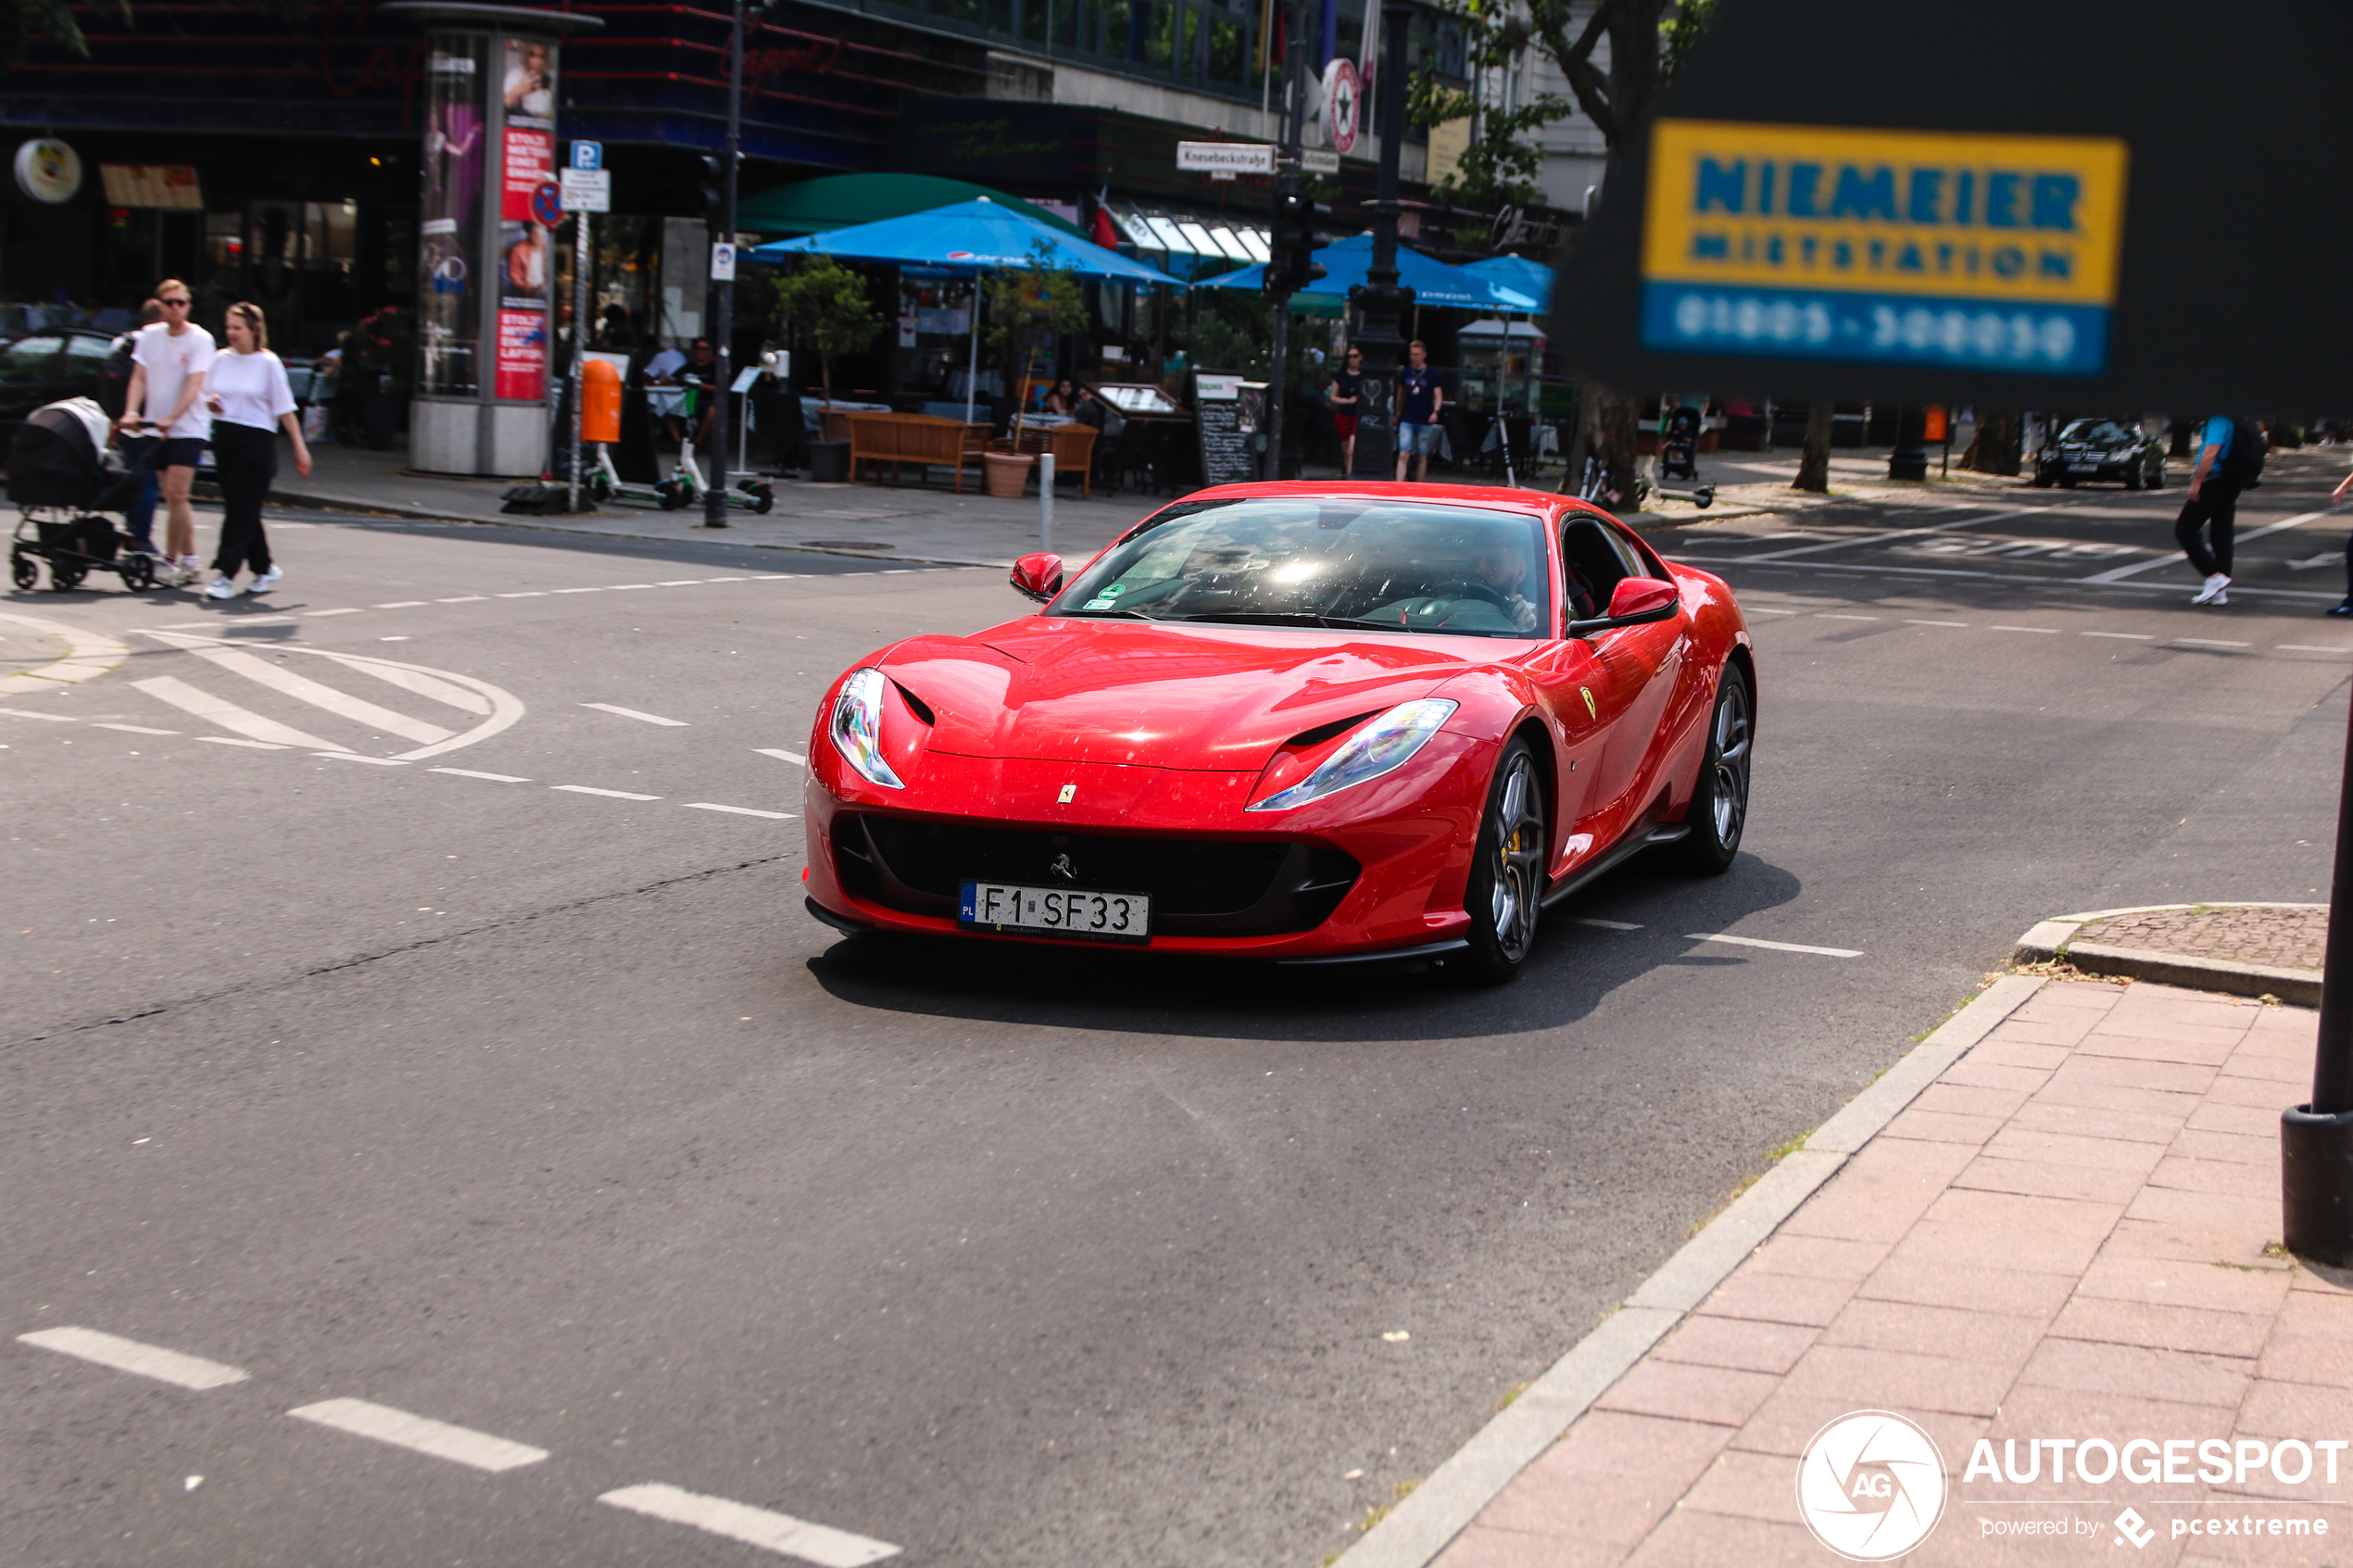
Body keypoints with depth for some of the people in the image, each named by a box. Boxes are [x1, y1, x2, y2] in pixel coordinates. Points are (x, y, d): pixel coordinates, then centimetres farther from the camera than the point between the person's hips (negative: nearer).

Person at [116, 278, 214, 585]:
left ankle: (170, 560, -8)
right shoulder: (150, 335, 8)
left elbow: (194, 385, -16)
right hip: (157, 428, 5)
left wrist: (171, 419, -26)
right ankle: (189, 561, 15)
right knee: (173, 498, 8)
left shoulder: (200, 339, -7)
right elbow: (139, 378, 5)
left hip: (188, 428, -5)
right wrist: (131, 412, -12)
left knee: (176, 494, -14)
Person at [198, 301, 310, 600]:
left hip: (256, 440, -6)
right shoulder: (221, 360, 9)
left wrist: (300, 447, -6)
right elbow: (208, 394, 18)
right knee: (236, 507, 10)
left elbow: (285, 408, -4)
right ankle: (264, 569, 23)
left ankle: (225, 574, -10)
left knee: (242, 508, -8)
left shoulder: (268, 363, -4)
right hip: (224, 437, 6)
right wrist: (210, 402, -7)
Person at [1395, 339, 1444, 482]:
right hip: (1407, 420, 1)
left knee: (1422, 457, 7)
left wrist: (1435, 412, -24)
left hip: (1425, 421, -1)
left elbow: (1438, 395, -6)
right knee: (1403, 454, -11)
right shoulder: (1405, 373, 7)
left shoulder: (1432, 374, -1)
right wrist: (1397, 414, 20)